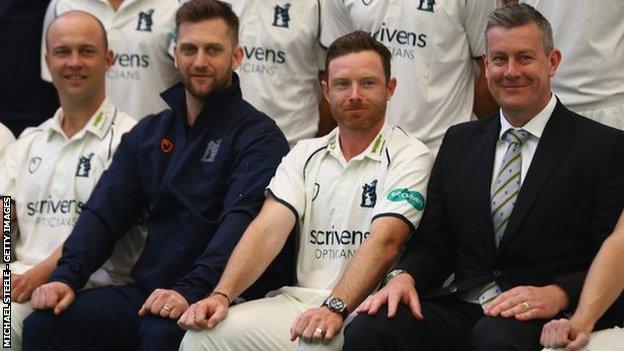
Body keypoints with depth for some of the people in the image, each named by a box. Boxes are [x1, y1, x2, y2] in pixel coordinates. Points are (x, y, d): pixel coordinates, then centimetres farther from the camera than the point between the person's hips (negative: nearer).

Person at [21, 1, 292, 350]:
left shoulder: (259, 135, -3)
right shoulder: (148, 134, 18)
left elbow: (241, 221, -18)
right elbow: (104, 212, 11)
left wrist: (190, 290, -32)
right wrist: (67, 276, -7)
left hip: (216, 296, -5)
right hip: (147, 291, 6)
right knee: (45, 323, -16)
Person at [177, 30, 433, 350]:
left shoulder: (409, 156, -1)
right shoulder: (305, 155, 15)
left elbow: (385, 242, -15)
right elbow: (268, 229, 2)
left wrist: (336, 309, -28)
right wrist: (222, 295, -13)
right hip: (300, 298, 5)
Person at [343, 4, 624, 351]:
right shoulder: (459, 141, 18)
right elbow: (433, 243, 16)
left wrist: (557, 295, -21)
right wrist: (405, 276, -6)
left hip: (545, 318, -4)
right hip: (460, 306, 4)